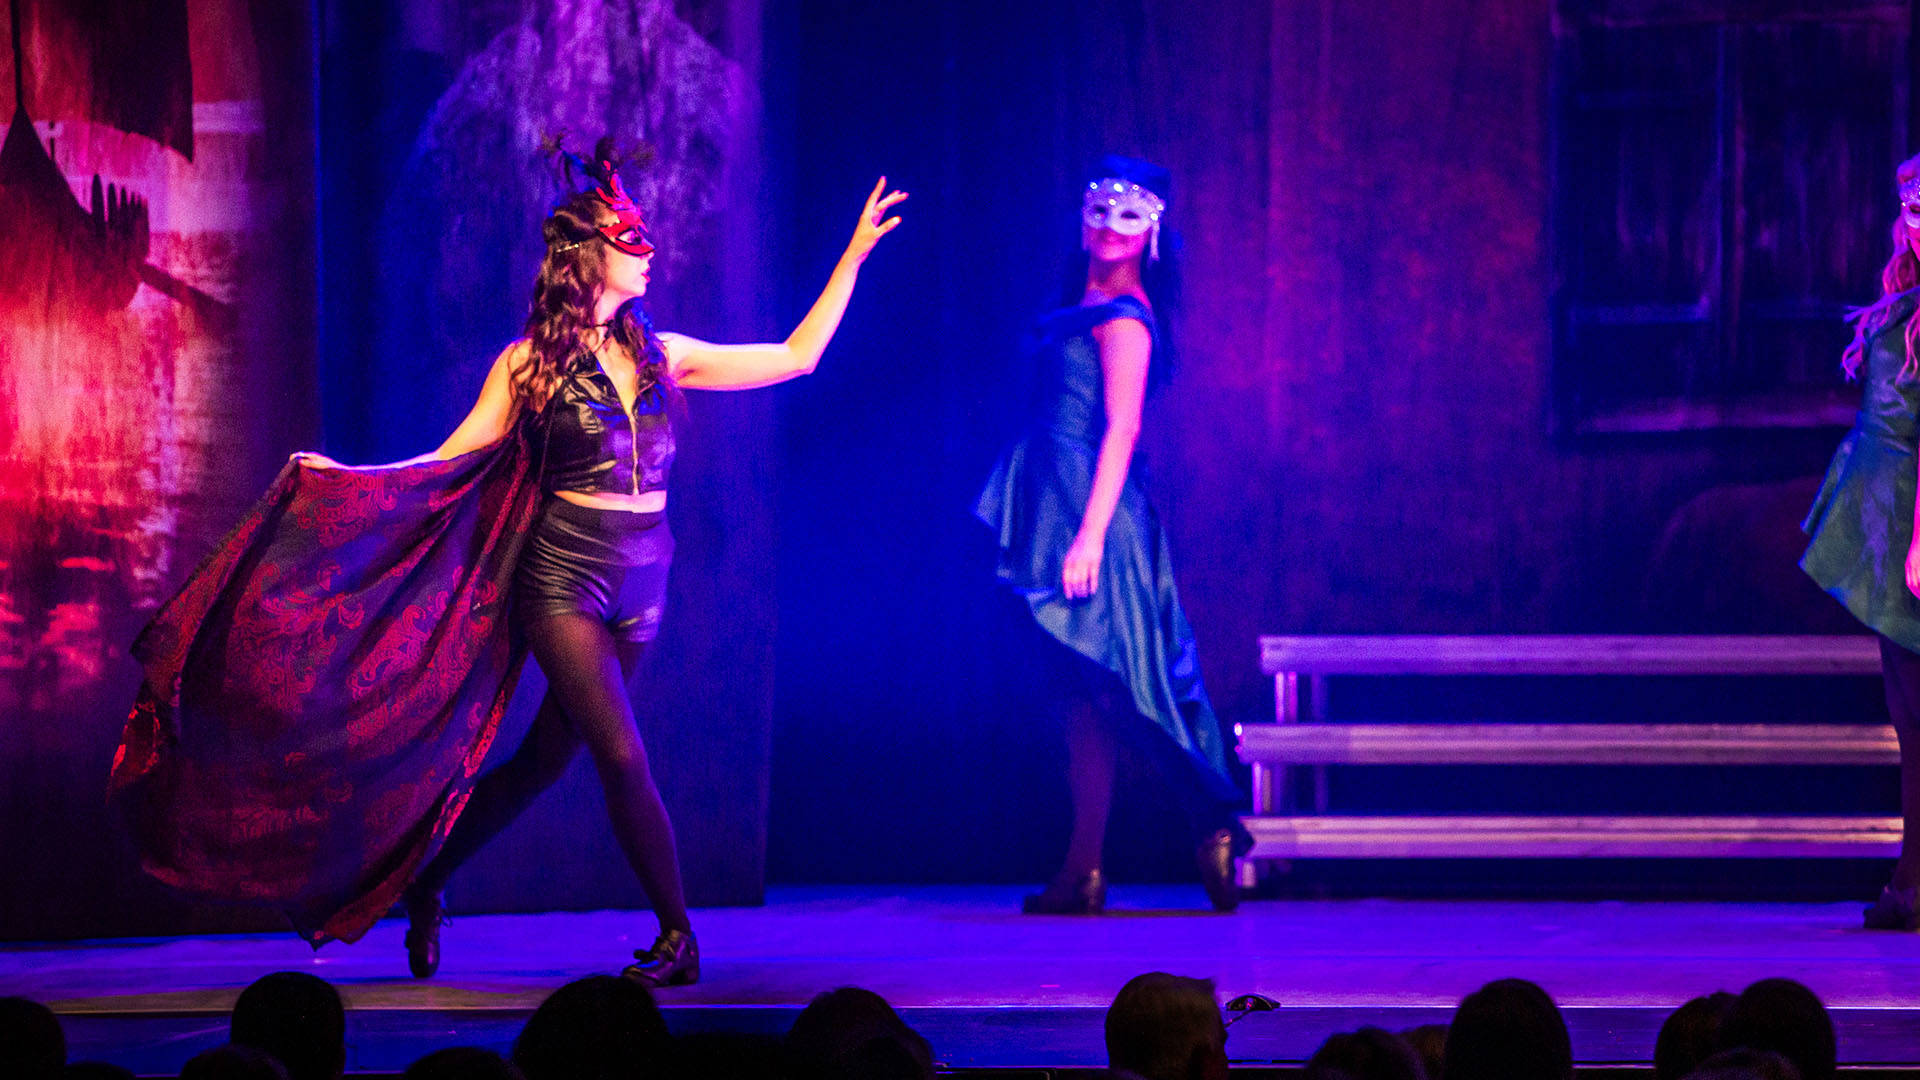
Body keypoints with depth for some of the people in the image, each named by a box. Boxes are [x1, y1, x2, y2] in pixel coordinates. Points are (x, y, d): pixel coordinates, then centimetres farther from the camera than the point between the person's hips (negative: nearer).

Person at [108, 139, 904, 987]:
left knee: (546, 757, 8)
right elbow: (452, 462, -1)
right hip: (563, 577, -5)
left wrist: (855, 255, 10)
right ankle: (677, 937, -5)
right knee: (621, 755, -14)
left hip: (640, 583, 5)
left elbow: (796, 357, 11)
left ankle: (425, 883, 24)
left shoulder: (660, 356, 9)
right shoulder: (530, 364, -1)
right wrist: (341, 480, -13)